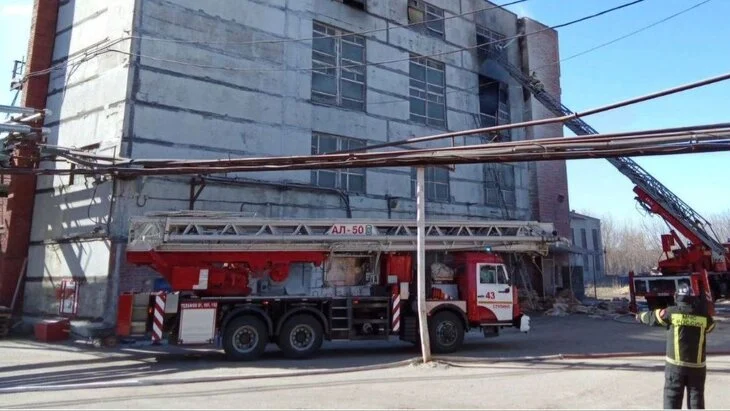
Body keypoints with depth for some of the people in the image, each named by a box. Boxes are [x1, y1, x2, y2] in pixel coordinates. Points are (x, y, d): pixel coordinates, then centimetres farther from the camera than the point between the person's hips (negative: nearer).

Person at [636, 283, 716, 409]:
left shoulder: (671, 312, -7)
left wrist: (640, 316, 29)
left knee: (672, 398, 5)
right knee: (696, 399, 12)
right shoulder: (703, 315, -2)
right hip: (697, 366, 2)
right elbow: (710, 327, 20)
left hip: (675, 364, -2)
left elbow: (652, 316, 9)